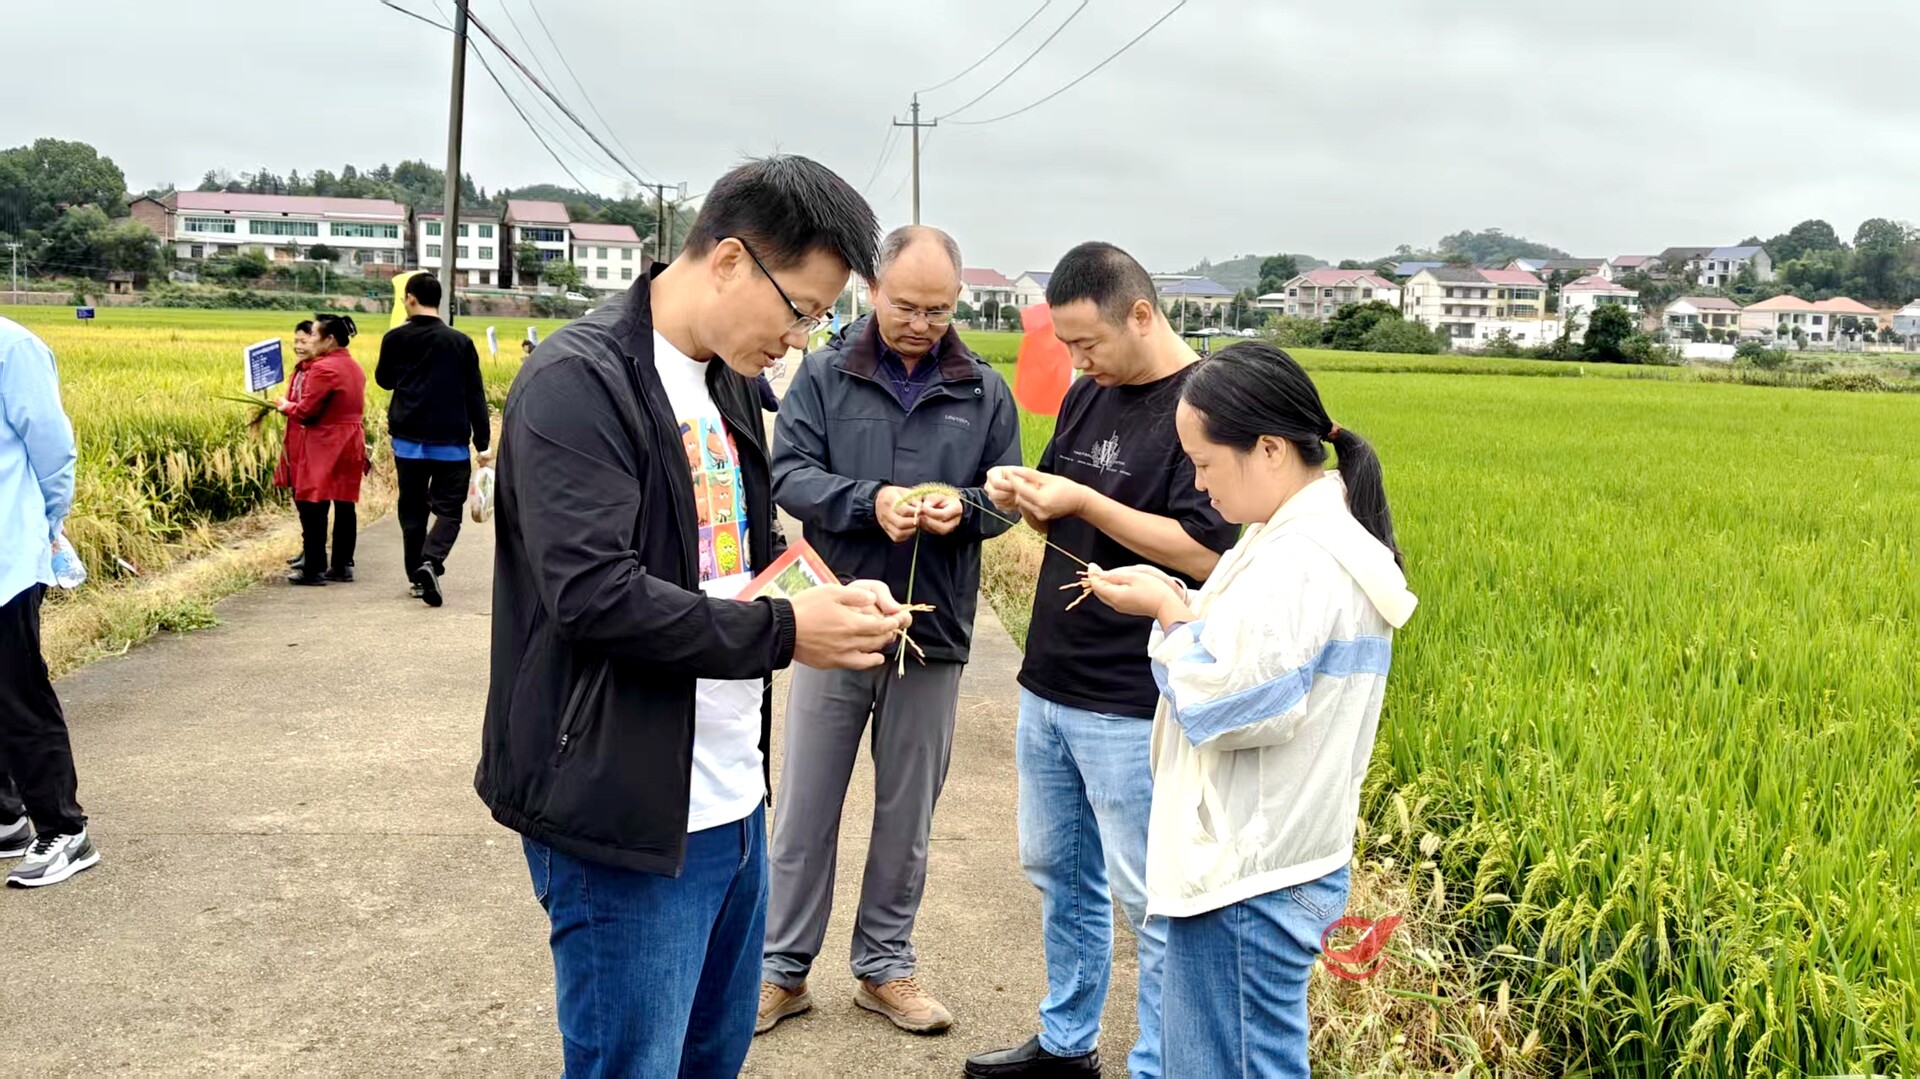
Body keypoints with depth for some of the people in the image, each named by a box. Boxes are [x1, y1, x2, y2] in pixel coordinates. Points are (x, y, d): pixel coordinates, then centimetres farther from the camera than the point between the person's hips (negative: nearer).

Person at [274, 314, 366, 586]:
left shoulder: (323, 369, -16)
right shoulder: (354, 367, 12)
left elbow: (305, 411, -17)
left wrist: (284, 406, 3)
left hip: (324, 448, -9)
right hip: (350, 443, 9)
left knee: (313, 507, -2)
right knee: (344, 507, 10)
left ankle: (313, 569, 1)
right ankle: (342, 566, 16)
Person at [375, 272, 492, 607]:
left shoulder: (395, 338, -1)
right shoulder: (460, 342, -3)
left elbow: (384, 380, 16)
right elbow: (475, 397, -2)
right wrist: (483, 444, 1)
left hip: (408, 441, 1)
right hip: (450, 442, -1)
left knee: (412, 510, 13)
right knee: (448, 509, 4)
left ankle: (417, 575, 14)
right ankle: (431, 561, -19)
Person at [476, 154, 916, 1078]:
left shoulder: (724, 385, 11)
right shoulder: (578, 382, -17)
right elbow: (594, 595, -26)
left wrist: (829, 597, 1)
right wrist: (785, 633, -21)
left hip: (729, 802, 9)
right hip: (626, 820, -9)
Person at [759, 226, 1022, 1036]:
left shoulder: (985, 391, 3)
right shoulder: (824, 375, -1)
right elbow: (788, 473, -7)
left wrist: (964, 507, -17)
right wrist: (869, 501, -24)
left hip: (933, 636, 2)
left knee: (907, 816, 13)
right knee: (804, 810, 8)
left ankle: (884, 967, 29)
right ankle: (783, 968, 24)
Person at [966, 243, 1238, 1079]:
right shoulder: (1087, 393, 10)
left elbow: (1207, 553, -20)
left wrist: (1084, 501, -23)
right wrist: (1021, 494, -4)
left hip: (1132, 706, -8)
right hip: (1049, 685, 9)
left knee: (1148, 897, 3)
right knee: (1057, 871, 19)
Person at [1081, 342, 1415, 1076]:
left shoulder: (1301, 560, -22)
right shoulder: (1321, 534, 11)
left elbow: (1227, 699, -24)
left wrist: (1168, 611, -11)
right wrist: (1180, 605, 4)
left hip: (1247, 879, -11)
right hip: (1266, 863, 11)